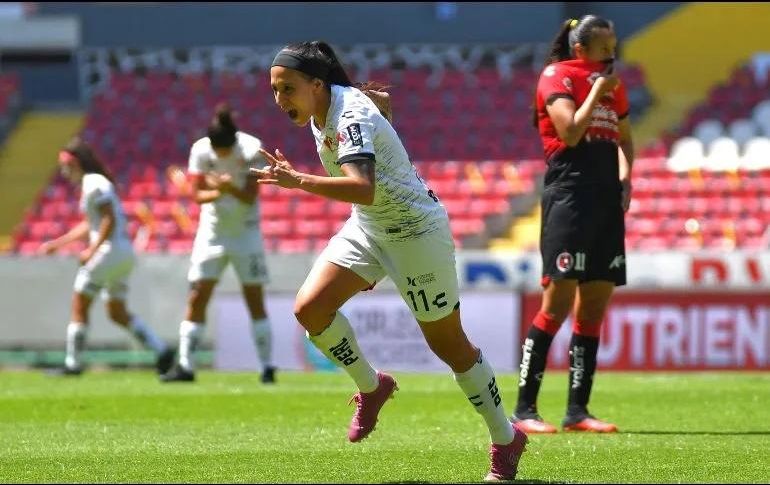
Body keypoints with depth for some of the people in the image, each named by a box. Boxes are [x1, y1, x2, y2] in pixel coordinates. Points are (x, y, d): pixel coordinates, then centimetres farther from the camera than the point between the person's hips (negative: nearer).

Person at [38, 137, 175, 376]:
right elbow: (90, 224, 29)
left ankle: (73, 363, 2)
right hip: (125, 252, 10)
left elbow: (110, 220, -20)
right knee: (117, 312, 14)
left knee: (79, 305, 0)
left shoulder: (94, 184, -11)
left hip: (110, 250, -10)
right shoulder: (91, 183, 19)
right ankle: (161, 349, 3)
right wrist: (57, 243, 29)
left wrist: (92, 250, -20)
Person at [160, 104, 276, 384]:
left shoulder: (252, 149, -17)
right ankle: (185, 366, 0)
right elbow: (197, 194, -9)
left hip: (246, 232, -2)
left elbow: (250, 196, -16)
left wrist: (230, 188, -36)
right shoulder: (200, 150, -11)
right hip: (212, 231, 2)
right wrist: (216, 193, -30)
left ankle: (267, 367, 3)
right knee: (197, 298, -3)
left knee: (255, 300, -2)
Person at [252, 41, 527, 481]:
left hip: (416, 231, -8)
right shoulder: (321, 112, -3)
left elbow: (364, 189, -45)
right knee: (310, 308, -11)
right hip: (368, 227, 8)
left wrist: (300, 181, -56)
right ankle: (371, 387, 12)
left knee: (448, 343, 1)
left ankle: (506, 440, 17)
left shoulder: (352, 119, -29)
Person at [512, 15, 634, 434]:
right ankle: (524, 410, -10)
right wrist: (597, 91, -8)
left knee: (594, 307, 6)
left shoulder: (613, 84, 18)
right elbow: (570, 131, -17)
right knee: (557, 302, -12)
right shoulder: (557, 76, -4)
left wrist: (625, 177, 10)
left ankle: (577, 410, 10)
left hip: (606, 199, 8)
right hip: (569, 197, -7)